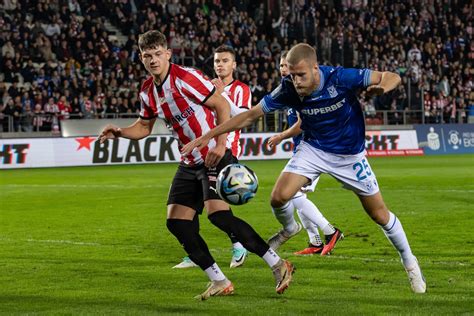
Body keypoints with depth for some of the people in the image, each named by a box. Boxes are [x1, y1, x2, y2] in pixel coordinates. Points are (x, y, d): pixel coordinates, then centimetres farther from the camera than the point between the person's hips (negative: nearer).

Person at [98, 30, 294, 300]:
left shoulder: (185, 77, -15)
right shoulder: (148, 91, 8)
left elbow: (222, 106, -15)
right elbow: (144, 126, 21)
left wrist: (220, 144, -24)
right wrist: (119, 133, 2)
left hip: (215, 156, -8)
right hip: (190, 163, 8)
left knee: (217, 213, -24)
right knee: (176, 222, -2)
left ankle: (279, 265, -15)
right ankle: (220, 283, 6)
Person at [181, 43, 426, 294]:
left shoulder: (340, 78, -28)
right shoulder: (288, 90, -21)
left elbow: (392, 77, -20)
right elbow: (250, 115, -12)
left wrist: (382, 87, -44)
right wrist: (207, 136, -15)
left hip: (349, 155, -2)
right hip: (314, 148, 2)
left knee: (379, 215, 4)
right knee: (279, 198, -19)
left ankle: (408, 261, 31)